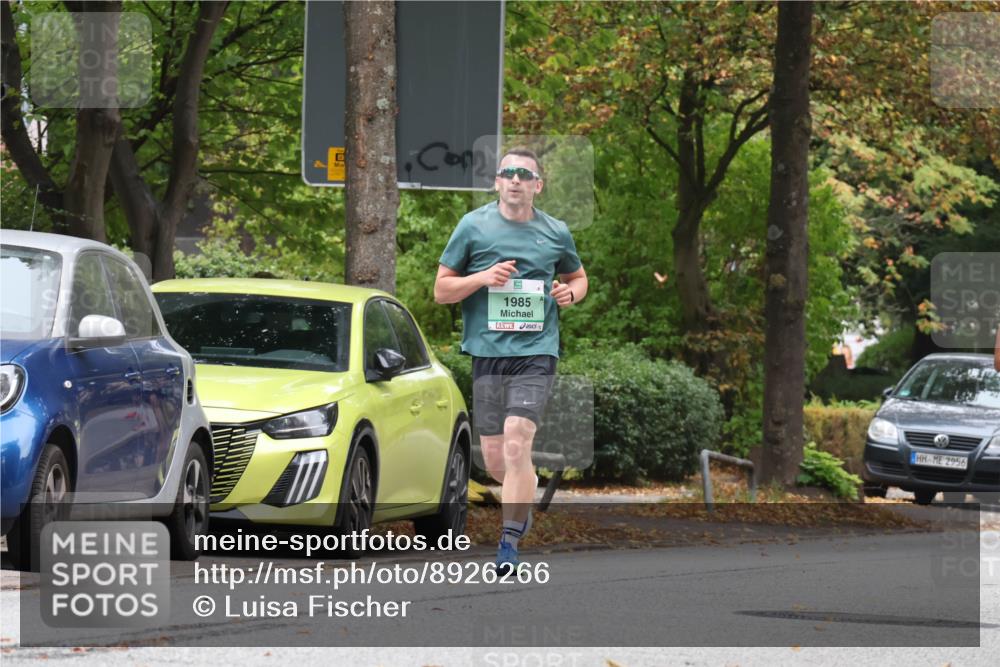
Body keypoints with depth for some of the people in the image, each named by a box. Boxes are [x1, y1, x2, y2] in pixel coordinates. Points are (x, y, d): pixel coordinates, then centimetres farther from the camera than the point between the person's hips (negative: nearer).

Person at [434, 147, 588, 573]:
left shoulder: (556, 233, 9)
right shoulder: (473, 226, 4)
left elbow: (577, 276, 27)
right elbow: (441, 290, 7)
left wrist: (572, 292, 3)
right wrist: (484, 277, -11)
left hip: (536, 351, -1)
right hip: (487, 351, 1)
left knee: (516, 443, -19)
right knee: (494, 462, 3)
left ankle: (509, 541, -15)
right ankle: (528, 489, 38)